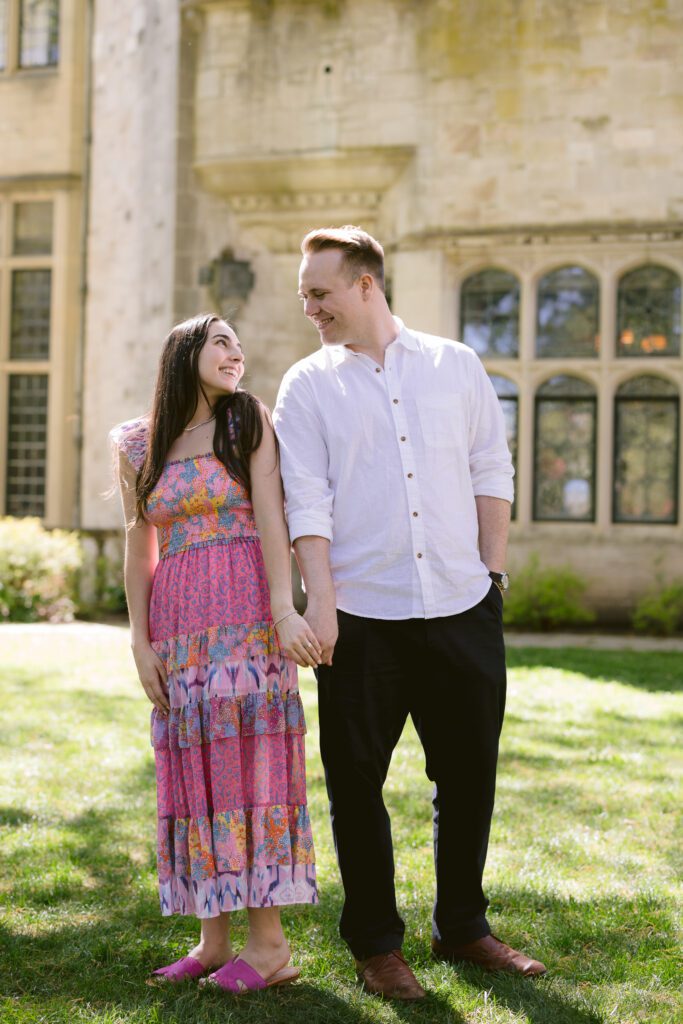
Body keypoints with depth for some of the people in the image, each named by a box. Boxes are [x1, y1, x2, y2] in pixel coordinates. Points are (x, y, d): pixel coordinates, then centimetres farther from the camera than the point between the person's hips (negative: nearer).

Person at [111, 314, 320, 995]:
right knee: (192, 765, 5)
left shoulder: (247, 421, 3)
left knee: (247, 757, -5)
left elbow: (271, 518, -7)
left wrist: (284, 609, -18)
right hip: (178, 620, 4)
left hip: (244, 610, -3)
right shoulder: (138, 443, 11)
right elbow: (139, 543, 10)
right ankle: (213, 939, 14)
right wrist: (140, 639, 3)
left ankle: (269, 942, 0)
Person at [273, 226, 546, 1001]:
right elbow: (306, 500, -3)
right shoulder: (308, 384, 4)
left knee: (469, 772, 11)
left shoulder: (455, 365, 9)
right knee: (356, 780, 3)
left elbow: (491, 471, 11)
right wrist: (321, 600, -12)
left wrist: (494, 572, 5)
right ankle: (375, 944, 20)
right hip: (361, 616, -2)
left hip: (463, 608, 2)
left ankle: (463, 928, 29)